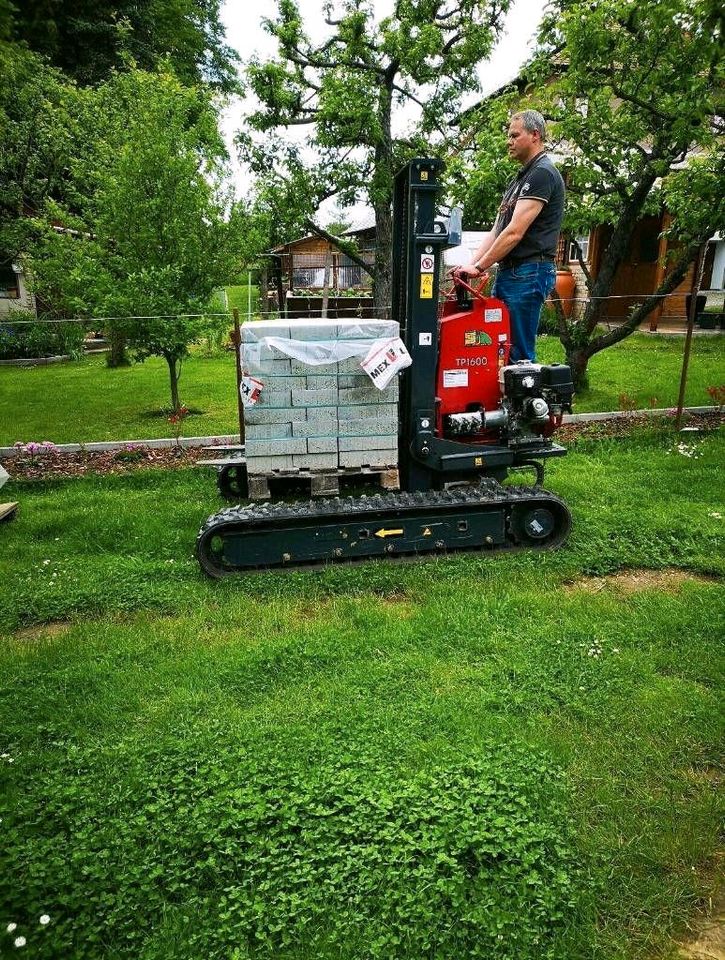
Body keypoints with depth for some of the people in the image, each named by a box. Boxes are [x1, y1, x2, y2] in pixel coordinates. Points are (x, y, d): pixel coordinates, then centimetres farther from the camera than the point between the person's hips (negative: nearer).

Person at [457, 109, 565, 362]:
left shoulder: (543, 174, -8)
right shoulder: (519, 179, 23)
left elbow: (515, 232, -16)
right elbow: (496, 231, 19)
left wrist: (479, 267, -13)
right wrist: (470, 264, 6)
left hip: (529, 273, -10)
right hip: (508, 273, 10)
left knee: (518, 354, -9)